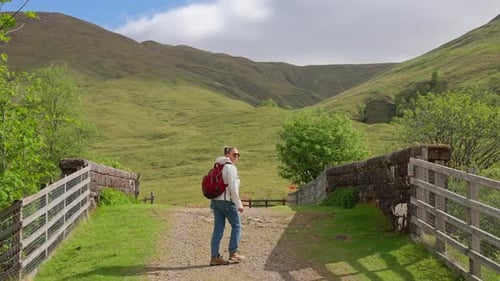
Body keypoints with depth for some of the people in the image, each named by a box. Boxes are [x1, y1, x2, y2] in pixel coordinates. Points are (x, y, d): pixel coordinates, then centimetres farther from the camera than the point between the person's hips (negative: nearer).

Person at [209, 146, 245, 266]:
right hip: (227, 201, -8)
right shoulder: (230, 167, -10)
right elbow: (233, 188, -17)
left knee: (218, 229, 6)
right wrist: (239, 204, -13)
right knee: (236, 226, 7)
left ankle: (214, 257, 4)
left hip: (215, 201, 8)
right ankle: (233, 253, 7)